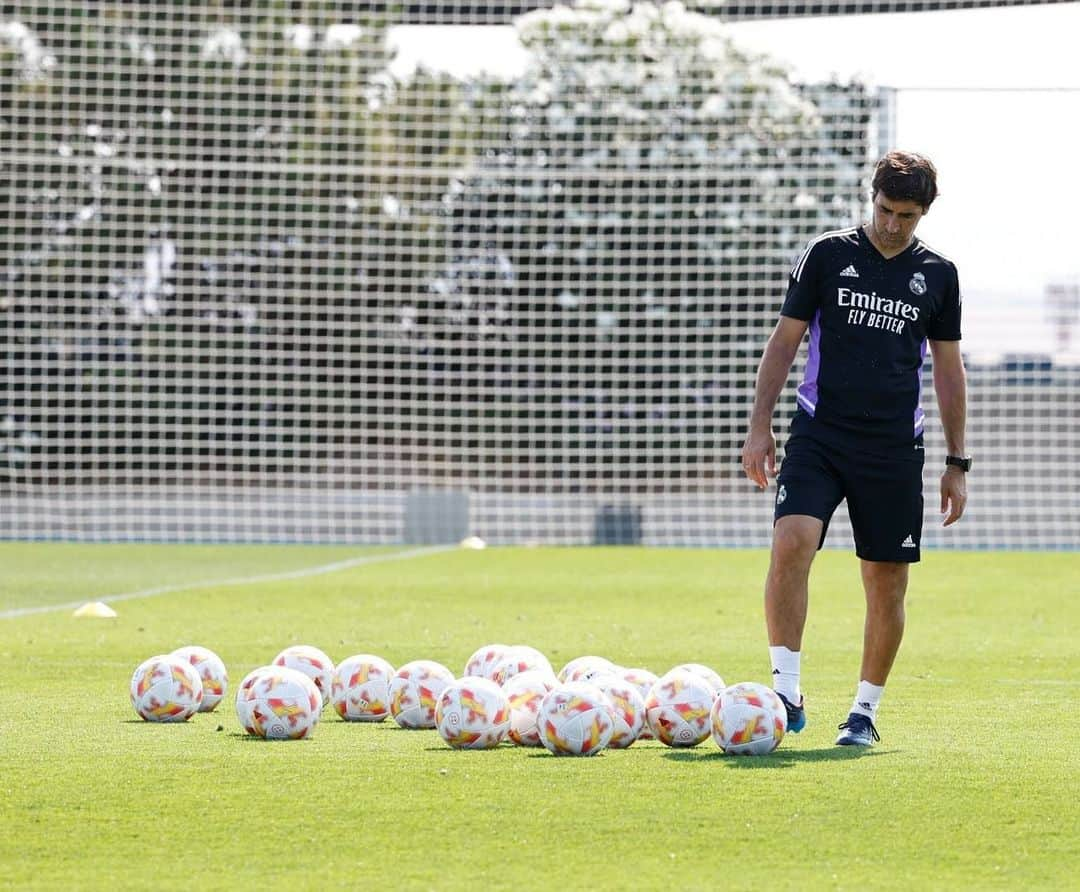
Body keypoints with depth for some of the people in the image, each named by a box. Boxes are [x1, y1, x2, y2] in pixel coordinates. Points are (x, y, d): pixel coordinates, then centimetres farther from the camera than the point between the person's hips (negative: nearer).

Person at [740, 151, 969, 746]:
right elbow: (784, 340, 6)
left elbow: (948, 371, 14)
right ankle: (786, 691, -20)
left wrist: (956, 463, 12)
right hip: (819, 431, -2)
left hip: (894, 447, 2)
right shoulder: (827, 255, 2)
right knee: (791, 541, -23)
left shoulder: (937, 275, 7)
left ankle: (865, 711, 16)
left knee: (887, 583, 2)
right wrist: (759, 427, -2)